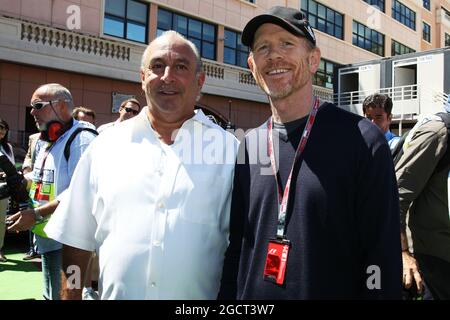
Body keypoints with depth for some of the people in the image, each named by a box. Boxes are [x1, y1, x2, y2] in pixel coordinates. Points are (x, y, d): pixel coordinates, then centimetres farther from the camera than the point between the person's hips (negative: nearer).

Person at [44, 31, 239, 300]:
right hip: (116, 293, 2)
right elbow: (77, 239, 3)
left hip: (199, 294, -1)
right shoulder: (106, 145, 0)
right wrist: (70, 296, 0)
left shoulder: (228, 148, -6)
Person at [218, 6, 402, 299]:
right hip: (251, 295, 4)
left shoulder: (362, 141, -13)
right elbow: (236, 245, 5)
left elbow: (382, 257, -14)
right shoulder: (247, 147, 0)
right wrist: (227, 295, 1)